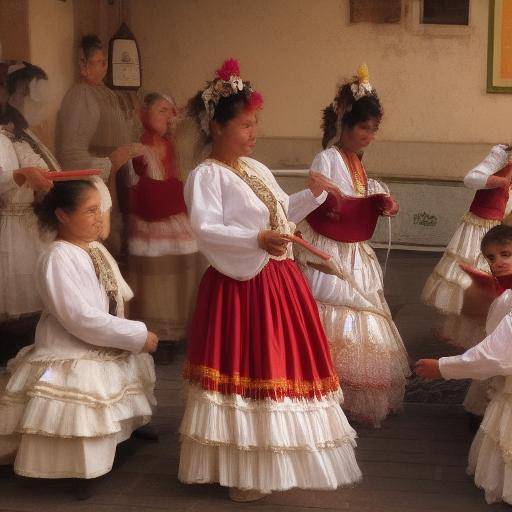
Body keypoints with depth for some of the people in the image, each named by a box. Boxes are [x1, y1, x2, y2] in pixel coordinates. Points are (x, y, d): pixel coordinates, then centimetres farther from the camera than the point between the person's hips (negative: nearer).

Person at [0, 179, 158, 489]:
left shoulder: (95, 248, 5)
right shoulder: (57, 259, -23)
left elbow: (117, 298, 11)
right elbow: (83, 320, -28)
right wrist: (138, 336, -23)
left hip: (107, 354, 9)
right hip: (71, 363, -9)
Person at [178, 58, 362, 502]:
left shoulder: (256, 168, 14)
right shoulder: (206, 175, -13)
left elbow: (282, 213, 25)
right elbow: (206, 230, -26)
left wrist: (313, 195, 10)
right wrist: (258, 240, -35)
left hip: (280, 280, 9)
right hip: (241, 286, -9)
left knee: (282, 367, 16)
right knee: (246, 372, -2)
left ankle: (271, 459, 31)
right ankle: (243, 472, 11)